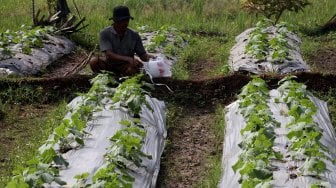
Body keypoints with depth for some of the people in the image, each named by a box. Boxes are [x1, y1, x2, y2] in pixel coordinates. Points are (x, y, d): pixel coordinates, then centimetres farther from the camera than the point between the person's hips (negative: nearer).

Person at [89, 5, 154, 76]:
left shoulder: (134, 35, -5)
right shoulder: (105, 33, -14)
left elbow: (142, 55, 0)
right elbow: (109, 54, -25)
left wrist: (148, 56, -26)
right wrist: (128, 59, -39)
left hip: (126, 66, 1)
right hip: (109, 64, -1)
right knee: (94, 61, -31)